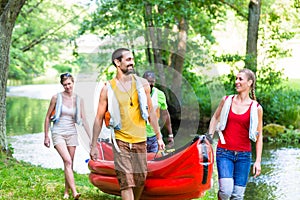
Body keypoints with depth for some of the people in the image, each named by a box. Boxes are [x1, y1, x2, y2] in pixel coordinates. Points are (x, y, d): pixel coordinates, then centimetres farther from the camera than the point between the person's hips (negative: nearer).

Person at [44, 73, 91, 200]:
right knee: (67, 161, -19)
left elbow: (83, 120, 6)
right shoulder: (57, 98, -2)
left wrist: (91, 138, 1)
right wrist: (46, 136, 2)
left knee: (69, 164, 5)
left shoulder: (78, 100, 5)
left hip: (72, 133, 3)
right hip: (58, 133, -3)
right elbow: (48, 117, 4)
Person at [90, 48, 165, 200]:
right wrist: (94, 145, 1)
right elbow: (99, 118, 1)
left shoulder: (142, 84, 5)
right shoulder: (108, 89, -3)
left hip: (140, 140, 3)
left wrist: (159, 137, 11)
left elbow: (150, 112, 12)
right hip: (121, 142, -3)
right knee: (126, 181, -9)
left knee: (140, 179, 7)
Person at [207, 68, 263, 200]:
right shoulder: (226, 100, 3)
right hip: (224, 152, 0)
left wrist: (258, 161, -1)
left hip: (244, 154, 0)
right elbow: (215, 118, 19)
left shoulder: (256, 108, 1)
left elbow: (259, 136, 4)